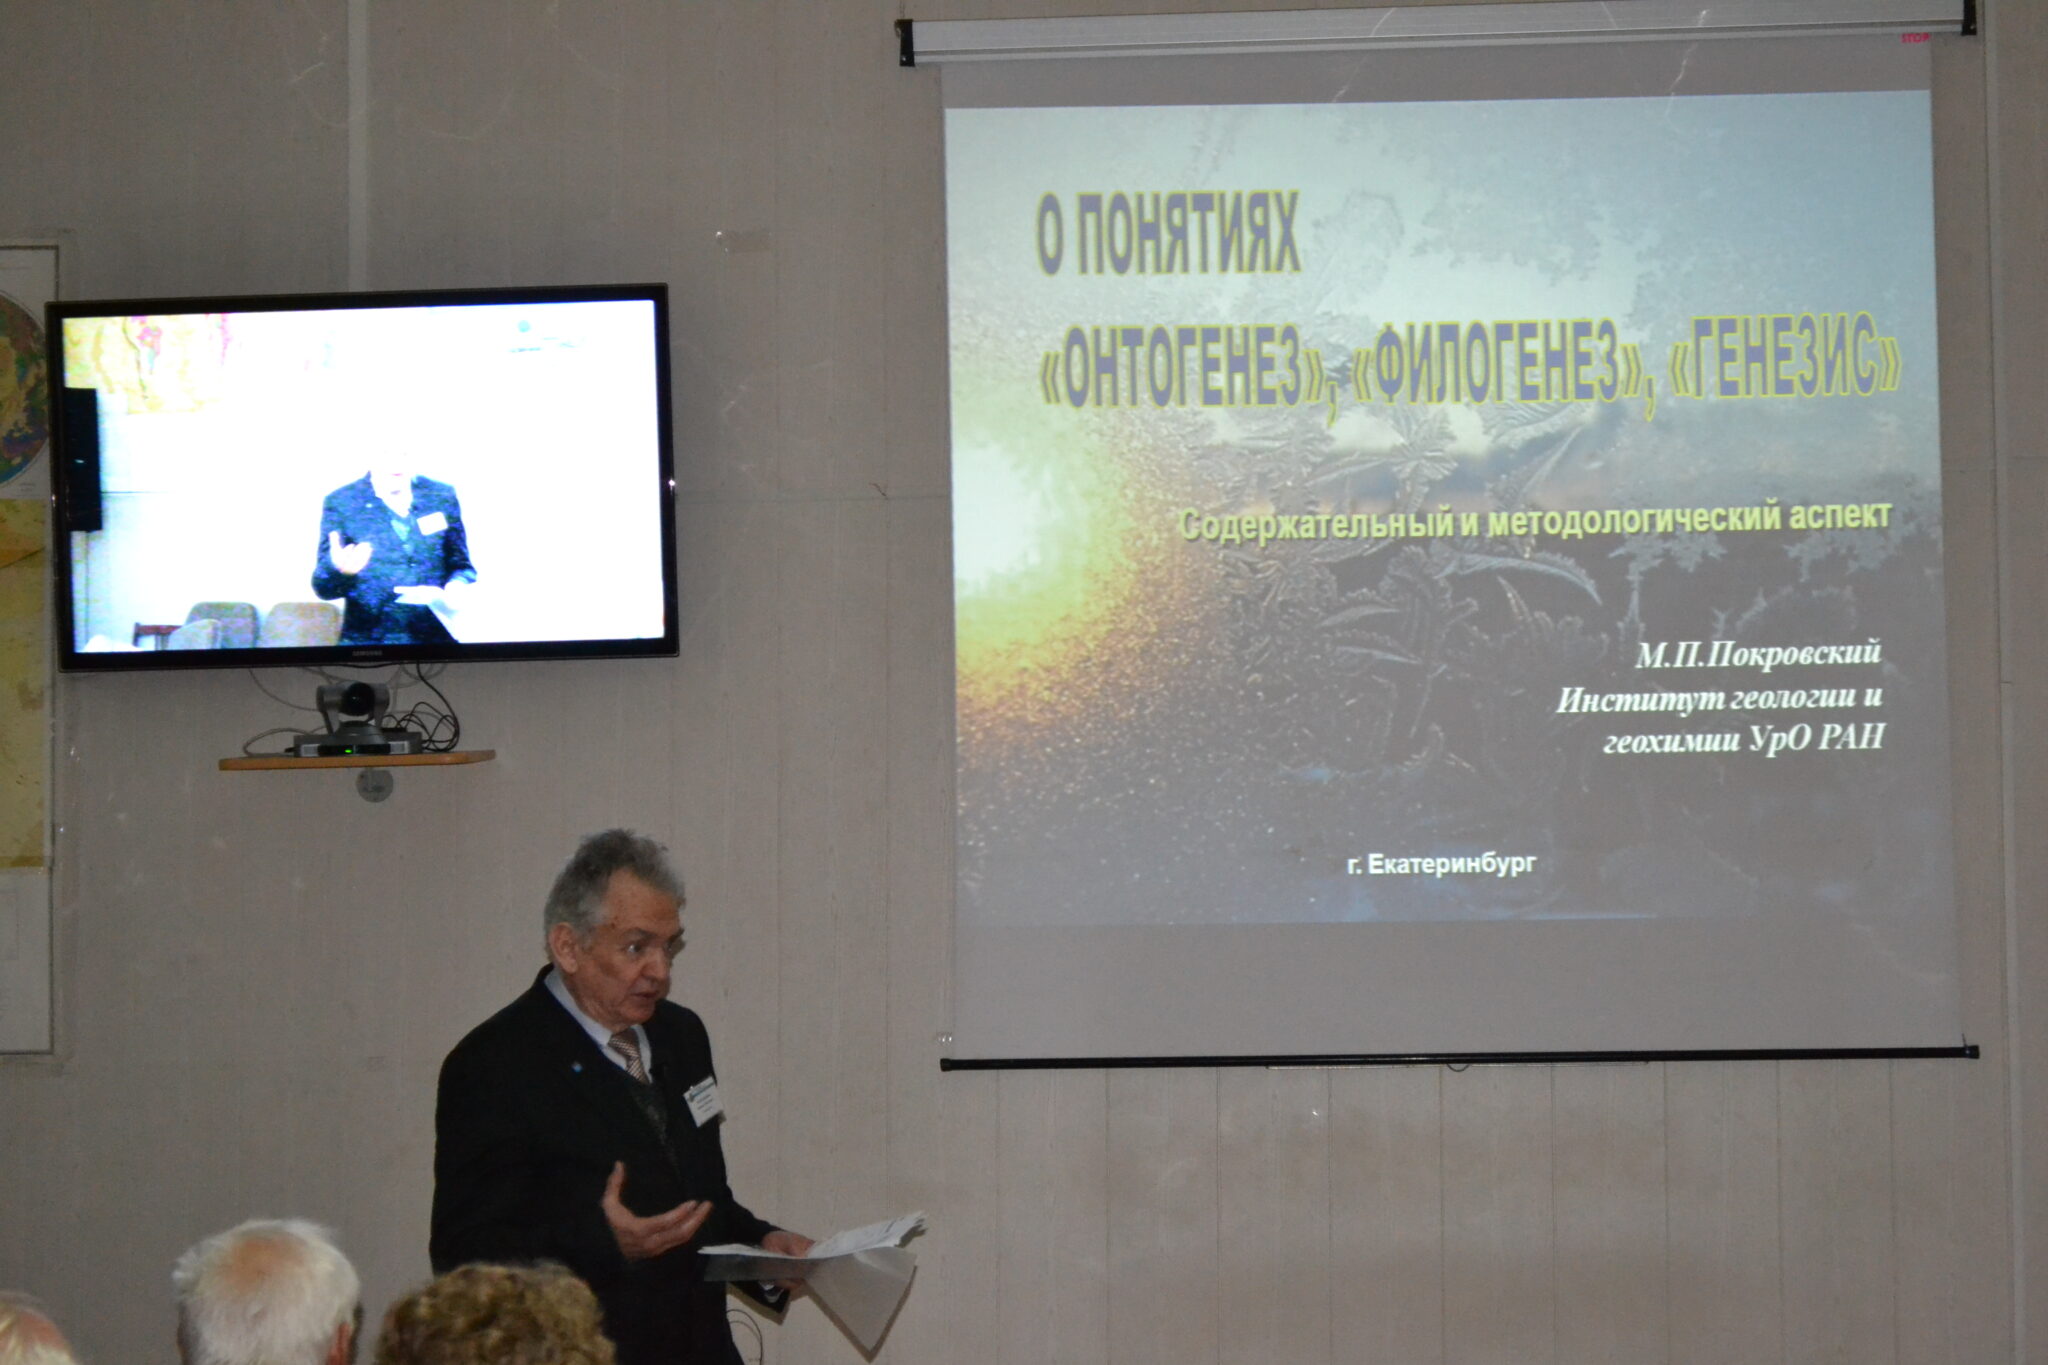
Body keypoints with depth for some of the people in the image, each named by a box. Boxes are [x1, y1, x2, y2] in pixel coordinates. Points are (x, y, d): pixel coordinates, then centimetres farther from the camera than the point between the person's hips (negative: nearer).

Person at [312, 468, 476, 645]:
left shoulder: (443, 496, 6)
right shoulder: (341, 503, -1)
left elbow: (461, 567, 13)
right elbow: (323, 587, -3)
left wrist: (457, 587, -10)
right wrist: (339, 569, -25)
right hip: (368, 640, -2)